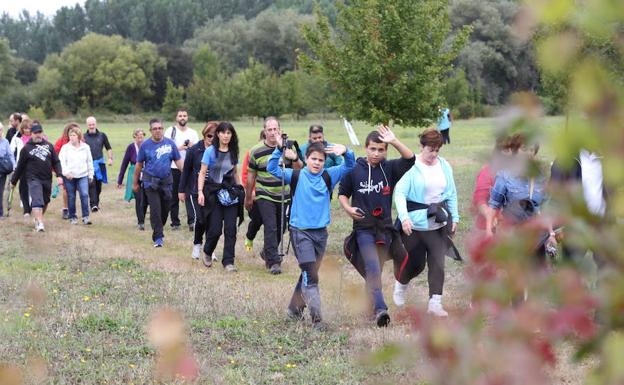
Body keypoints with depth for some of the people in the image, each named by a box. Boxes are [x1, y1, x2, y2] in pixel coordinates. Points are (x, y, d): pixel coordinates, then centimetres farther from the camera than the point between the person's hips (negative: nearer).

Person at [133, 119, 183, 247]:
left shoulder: (170, 143, 1)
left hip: (167, 181, 2)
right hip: (151, 182, -2)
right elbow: (139, 165, 6)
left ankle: (158, 231, 30)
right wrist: (135, 183, 10)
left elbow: (178, 161, 4)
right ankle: (158, 237, -3)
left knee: (165, 209, 8)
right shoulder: (145, 145, -1)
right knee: (155, 210, -8)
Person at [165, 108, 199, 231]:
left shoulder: (193, 133, 11)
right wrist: (179, 148, -15)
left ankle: (191, 221, -15)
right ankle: (175, 222, 12)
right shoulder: (170, 131, 3)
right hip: (173, 168, -1)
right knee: (174, 197, 5)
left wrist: (191, 147, -11)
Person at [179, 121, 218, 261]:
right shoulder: (194, 150, -4)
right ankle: (197, 245, 17)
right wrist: (181, 190, 5)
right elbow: (186, 170, 3)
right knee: (200, 219, -8)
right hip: (196, 190, -1)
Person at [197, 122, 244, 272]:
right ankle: (207, 253, 25)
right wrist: (200, 192, -16)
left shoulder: (233, 152, 9)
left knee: (230, 228, -3)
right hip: (214, 192, -4)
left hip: (230, 193, 4)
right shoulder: (210, 151, -4)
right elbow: (202, 173, -6)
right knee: (215, 229, -4)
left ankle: (228, 262, 2)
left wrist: (241, 189, 16)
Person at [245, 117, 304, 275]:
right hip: (265, 196, -3)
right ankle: (273, 261, -10)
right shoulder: (256, 151, -4)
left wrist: (295, 158, -22)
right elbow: (251, 175, 6)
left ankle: (267, 252, 35)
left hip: (284, 195, 3)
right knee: (270, 228, -14)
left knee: (281, 229, 12)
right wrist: (248, 197, 11)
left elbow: (299, 169, 1)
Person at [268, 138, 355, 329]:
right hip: (300, 232, -4)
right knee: (311, 275, -13)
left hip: (320, 232, 5)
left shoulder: (328, 176, 5)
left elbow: (349, 166, 2)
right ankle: (316, 318, -15)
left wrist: (346, 152, -19)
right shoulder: (296, 176, -2)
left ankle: (295, 308, 32)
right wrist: (279, 149, -24)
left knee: (309, 274, 15)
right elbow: (272, 169, -10)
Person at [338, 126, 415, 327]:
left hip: (385, 228, 3)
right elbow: (342, 193, 11)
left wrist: (394, 141, -23)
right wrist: (347, 208, -8)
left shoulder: (389, 168, 3)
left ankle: (369, 306, 32)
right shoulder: (354, 169, -1)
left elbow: (410, 158, -13)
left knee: (375, 271, 13)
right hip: (364, 228, -3)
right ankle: (380, 310, -30)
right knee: (372, 268, -19)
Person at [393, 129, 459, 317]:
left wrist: (454, 217, 12)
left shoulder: (444, 166, 5)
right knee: (416, 262, 6)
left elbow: (452, 193, 13)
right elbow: (400, 192, -16)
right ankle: (400, 284, 37)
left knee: (438, 262, -3)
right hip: (416, 223, -4)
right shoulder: (411, 167, -11)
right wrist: (404, 217, -26)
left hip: (440, 222, 4)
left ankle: (435, 302, 3)